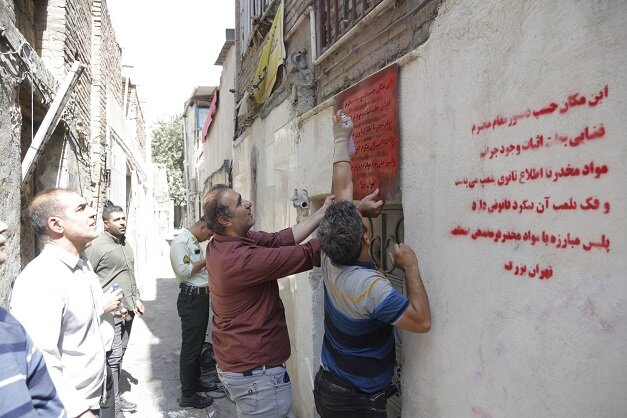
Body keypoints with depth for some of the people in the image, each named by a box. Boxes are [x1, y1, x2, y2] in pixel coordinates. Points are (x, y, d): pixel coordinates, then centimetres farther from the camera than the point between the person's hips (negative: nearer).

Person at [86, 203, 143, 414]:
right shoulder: (97, 246, -11)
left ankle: (115, 396, 27)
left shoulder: (125, 244, 15)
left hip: (127, 310, 8)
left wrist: (136, 299, 19)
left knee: (120, 353, 15)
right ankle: (113, 401, 9)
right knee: (113, 356, -4)